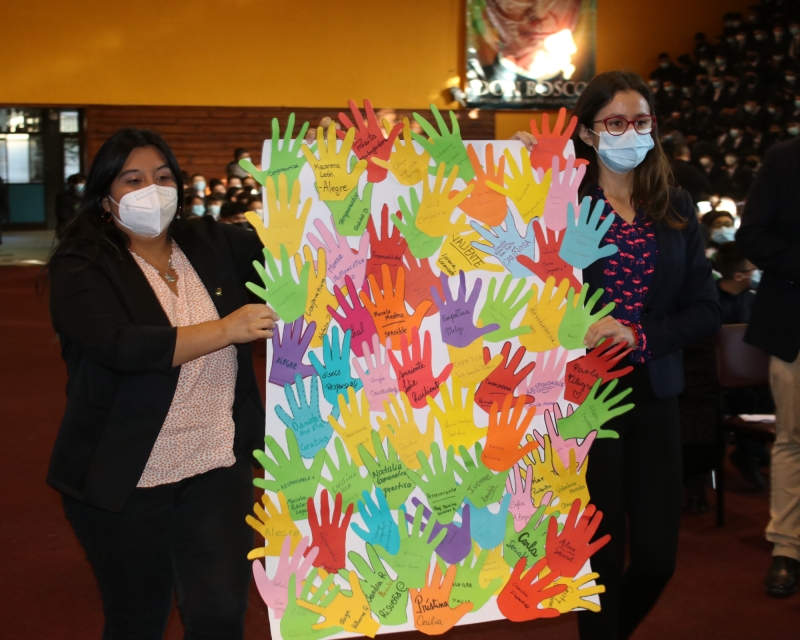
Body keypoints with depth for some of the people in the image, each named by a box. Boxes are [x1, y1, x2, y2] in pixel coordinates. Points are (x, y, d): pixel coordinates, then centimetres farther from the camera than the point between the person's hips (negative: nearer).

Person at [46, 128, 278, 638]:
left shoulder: (213, 245, 5)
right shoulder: (81, 269, -9)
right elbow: (121, 346, -25)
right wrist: (226, 330, -27)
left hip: (218, 471, 3)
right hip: (124, 482, -3)